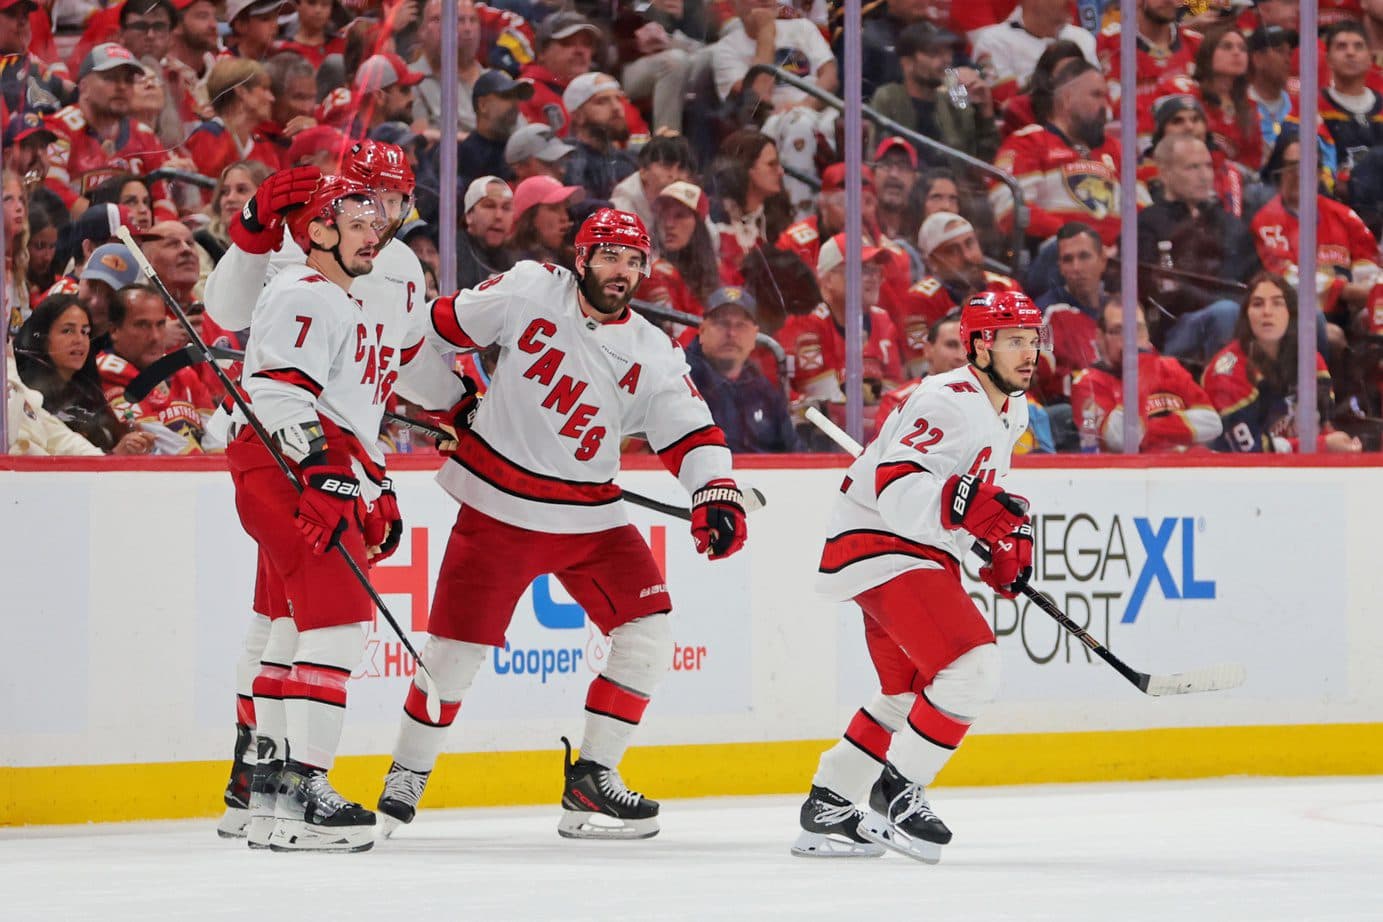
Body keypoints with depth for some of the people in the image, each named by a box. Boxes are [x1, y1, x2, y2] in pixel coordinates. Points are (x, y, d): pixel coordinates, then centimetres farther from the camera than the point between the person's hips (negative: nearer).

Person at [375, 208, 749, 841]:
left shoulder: (651, 355, 0)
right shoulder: (528, 291, -8)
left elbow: (691, 433, -4)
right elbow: (445, 326, 4)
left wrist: (716, 492, -20)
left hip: (589, 516, 4)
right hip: (498, 504, -4)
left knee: (647, 631, -7)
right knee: (458, 645, -6)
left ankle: (593, 778, 4)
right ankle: (405, 778, 13)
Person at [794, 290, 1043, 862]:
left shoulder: (1011, 412, 12)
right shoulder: (948, 403, -21)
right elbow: (897, 489, -31)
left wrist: (1006, 541, 16)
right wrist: (963, 507, -45)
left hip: (923, 553, 11)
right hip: (877, 544, -11)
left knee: (912, 695, 19)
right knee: (971, 669, -21)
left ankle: (828, 805, 28)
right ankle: (896, 793, -11)